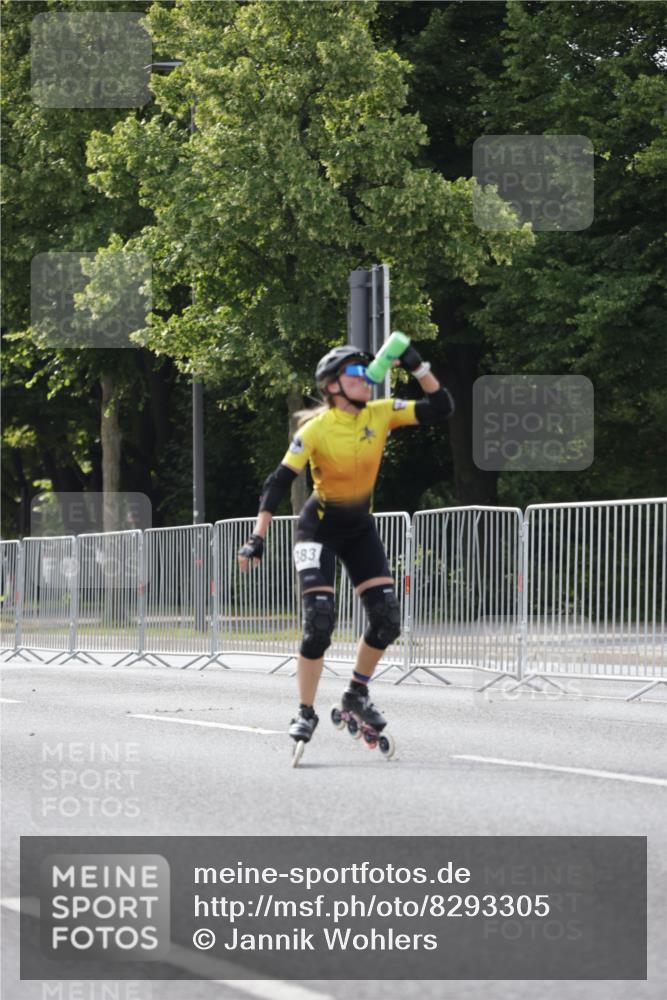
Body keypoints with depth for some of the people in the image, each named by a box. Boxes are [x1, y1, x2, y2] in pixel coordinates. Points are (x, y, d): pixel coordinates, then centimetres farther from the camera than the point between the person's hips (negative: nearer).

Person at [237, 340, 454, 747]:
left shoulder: (381, 414, -9)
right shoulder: (317, 429, -21)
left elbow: (441, 408, -12)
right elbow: (279, 483, -23)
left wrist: (419, 367, -24)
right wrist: (258, 538, -29)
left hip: (361, 527, 5)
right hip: (319, 528, -5)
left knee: (388, 619, -5)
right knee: (319, 623, -16)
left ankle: (358, 694, 16)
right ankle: (306, 713, -3)